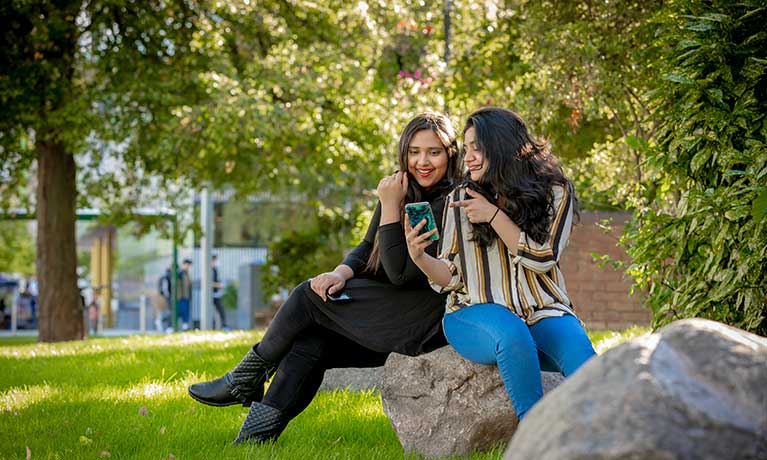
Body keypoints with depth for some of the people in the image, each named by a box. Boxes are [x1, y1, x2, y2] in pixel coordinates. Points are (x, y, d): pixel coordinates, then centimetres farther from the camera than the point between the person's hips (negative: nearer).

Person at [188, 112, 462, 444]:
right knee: (310, 341, -10)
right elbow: (367, 249, 11)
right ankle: (254, 439, -11)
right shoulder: (404, 191, 10)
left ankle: (248, 378, 9)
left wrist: (391, 207, -21)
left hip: (427, 318, -8)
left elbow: (400, 273, -20)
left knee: (310, 296, -10)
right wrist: (342, 274, -10)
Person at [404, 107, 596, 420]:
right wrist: (420, 258, -13)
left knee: (579, 354, -33)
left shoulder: (554, 192, 7)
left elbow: (542, 259, -3)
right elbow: (452, 276, 9)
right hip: (477, 312, 0)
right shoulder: (460, 200, 12)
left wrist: (494, 216, -7)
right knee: (512, 334, -37)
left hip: (542, 312, 1)